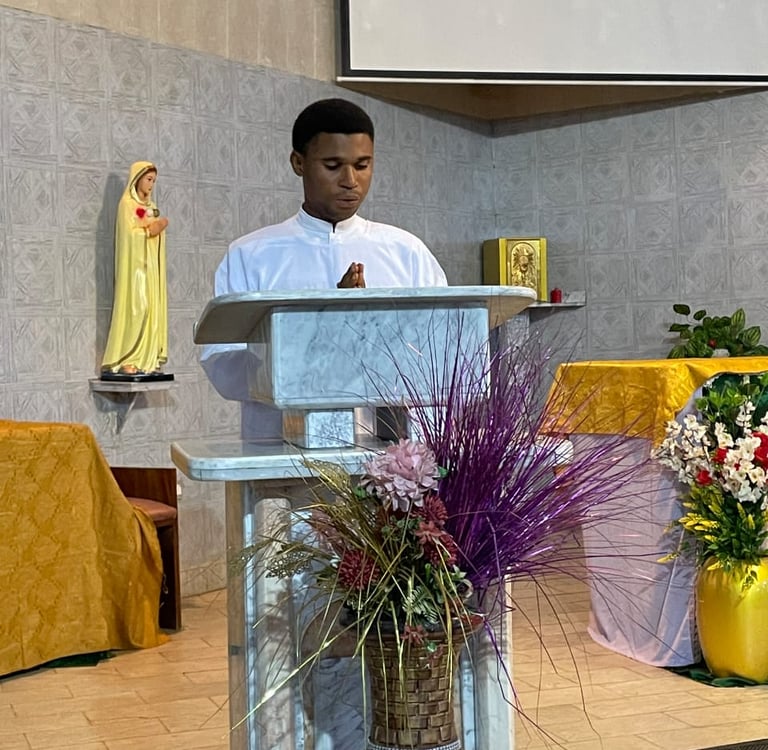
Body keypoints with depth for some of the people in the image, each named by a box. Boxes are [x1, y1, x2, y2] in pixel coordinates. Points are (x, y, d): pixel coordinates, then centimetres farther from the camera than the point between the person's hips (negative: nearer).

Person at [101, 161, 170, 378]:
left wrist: (160, 226, -1)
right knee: (134, 308, -14)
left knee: (151, 308, 2)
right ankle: (126, 361, -14)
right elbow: (129, 234, -13)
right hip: (135, 263, -8)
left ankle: (147, 359, 2)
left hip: (151, 264, 8)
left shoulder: (150, 205, 19)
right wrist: (151, 229, -12)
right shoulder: (127, 203, -4)